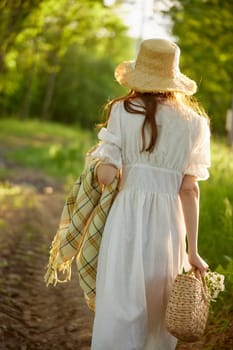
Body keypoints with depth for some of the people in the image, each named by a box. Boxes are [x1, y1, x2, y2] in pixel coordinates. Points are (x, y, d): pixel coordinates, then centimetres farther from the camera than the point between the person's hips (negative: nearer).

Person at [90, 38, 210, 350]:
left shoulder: (123, 111, 0)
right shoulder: (194, 123, 6)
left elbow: (106, 175, -5)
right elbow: (189, 189, 1)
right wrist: (193, 251, 2)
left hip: (128, 216, -2)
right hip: (170, 221, 2)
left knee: (119, 309, 3)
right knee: (160, 314, 16)